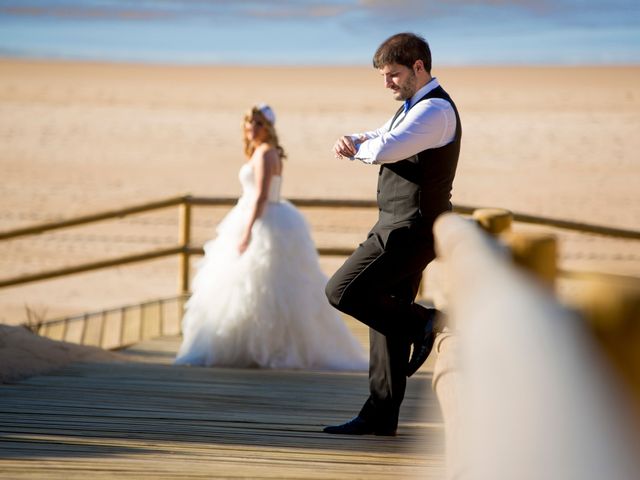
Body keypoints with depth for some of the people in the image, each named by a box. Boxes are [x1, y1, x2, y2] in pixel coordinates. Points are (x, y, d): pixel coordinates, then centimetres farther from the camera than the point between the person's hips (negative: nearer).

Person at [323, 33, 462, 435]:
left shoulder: (436, 109, -15)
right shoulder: (415, 108, 19)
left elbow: (385, 150, -29)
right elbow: (374, 142, 21)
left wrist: (359, 147, -7)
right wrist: (351, 142, -3)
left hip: (409, 231, -10)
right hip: (405, 230, 10)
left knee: (343, 291, -14)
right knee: (386, 318, 10)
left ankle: (421, 322, -2)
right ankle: (381, 415, 13)